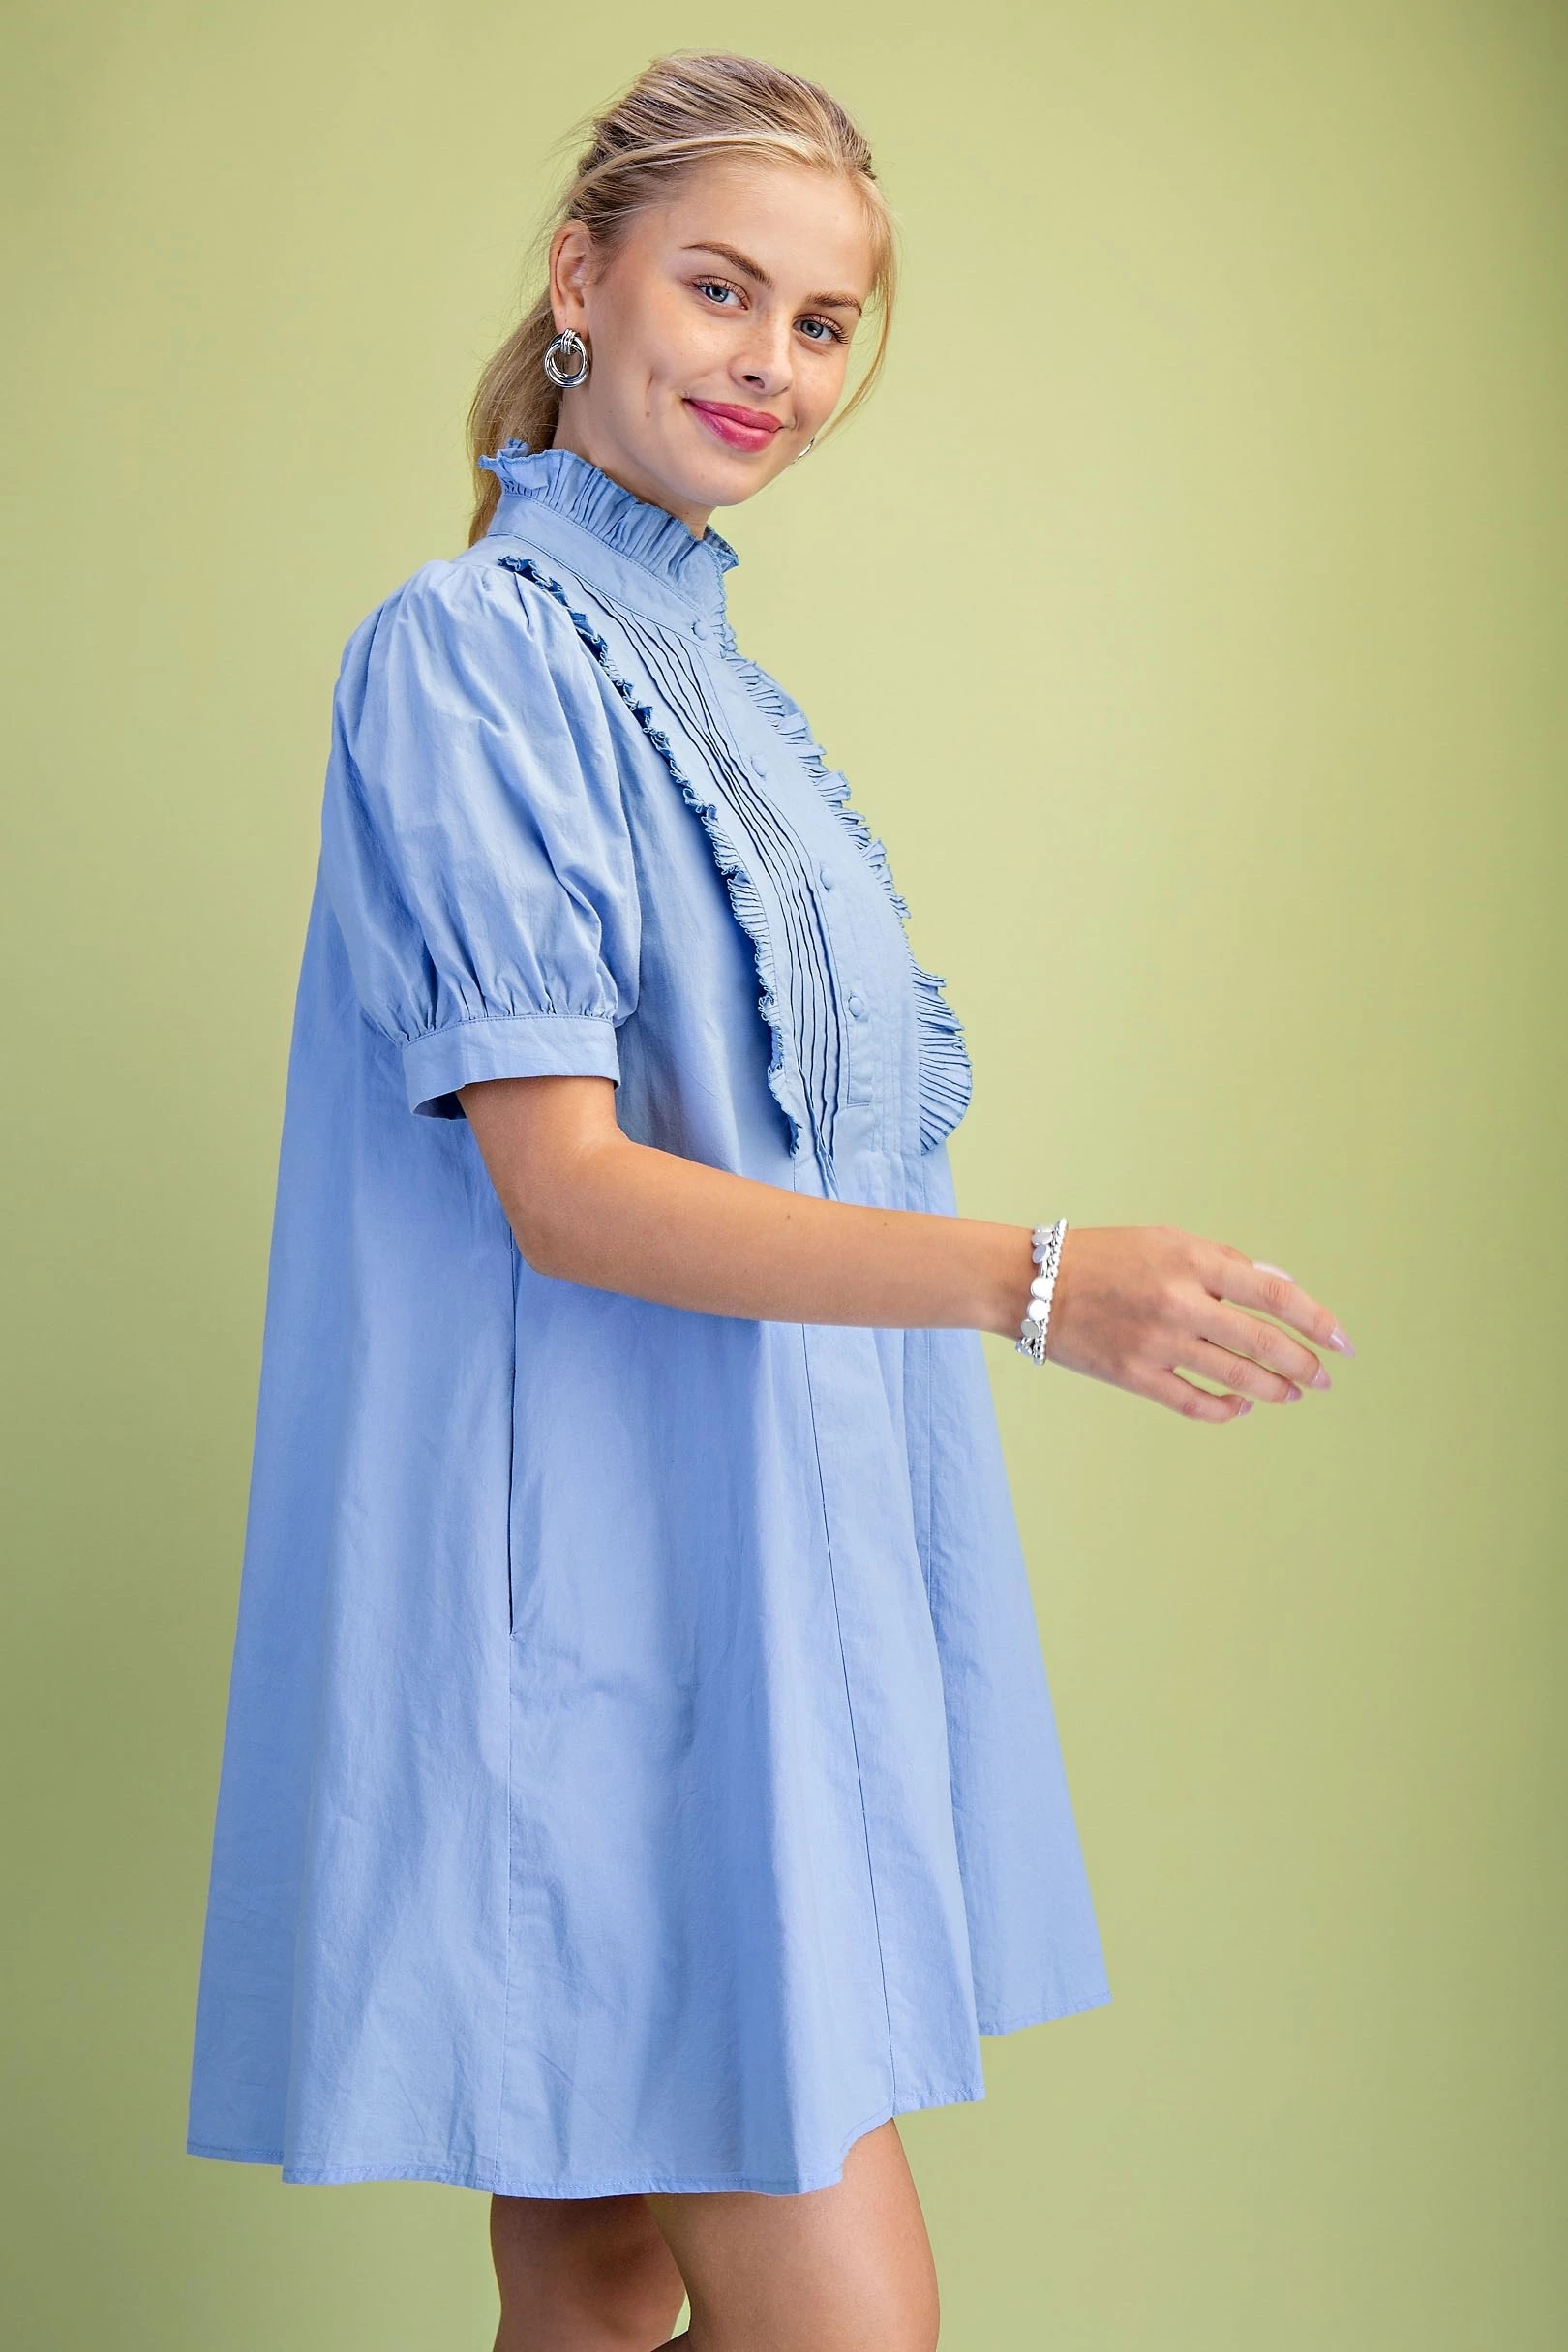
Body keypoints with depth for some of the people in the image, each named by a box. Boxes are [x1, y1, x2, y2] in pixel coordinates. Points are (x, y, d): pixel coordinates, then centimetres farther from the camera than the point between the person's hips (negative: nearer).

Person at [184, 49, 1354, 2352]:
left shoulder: (712, 668, 17)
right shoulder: (469, 650, -9)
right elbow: (561, 1187, -19)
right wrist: (1033, 1278, -29)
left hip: (769, 1566, 8)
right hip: (610, 1581, -8)